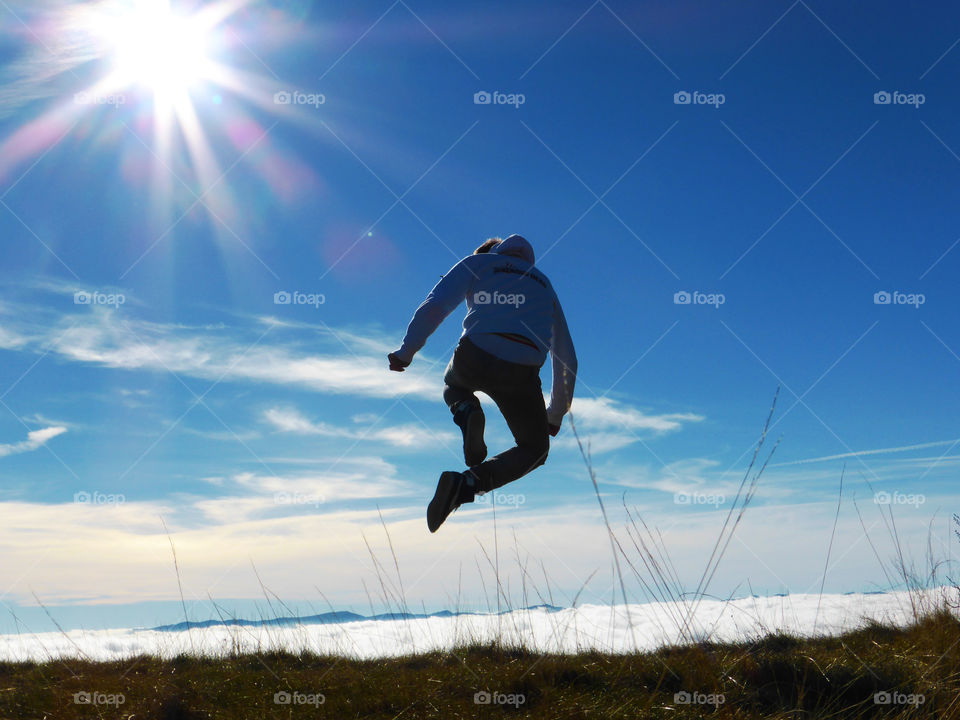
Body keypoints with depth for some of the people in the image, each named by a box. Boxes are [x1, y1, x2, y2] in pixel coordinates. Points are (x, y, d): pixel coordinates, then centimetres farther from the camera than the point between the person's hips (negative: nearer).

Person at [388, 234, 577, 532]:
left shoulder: (476, 263, 21)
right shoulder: (543, 285, 31)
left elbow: (433, 308, 2)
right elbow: (566, 359, 31)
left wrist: (406, 352, 12)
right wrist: (555, 416, 38)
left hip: (474, 357, 0)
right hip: (521, 373, 1)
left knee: (454, 384, 38)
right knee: (534, 449, 20)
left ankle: (467, 412, 1)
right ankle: (466, 484, -5)